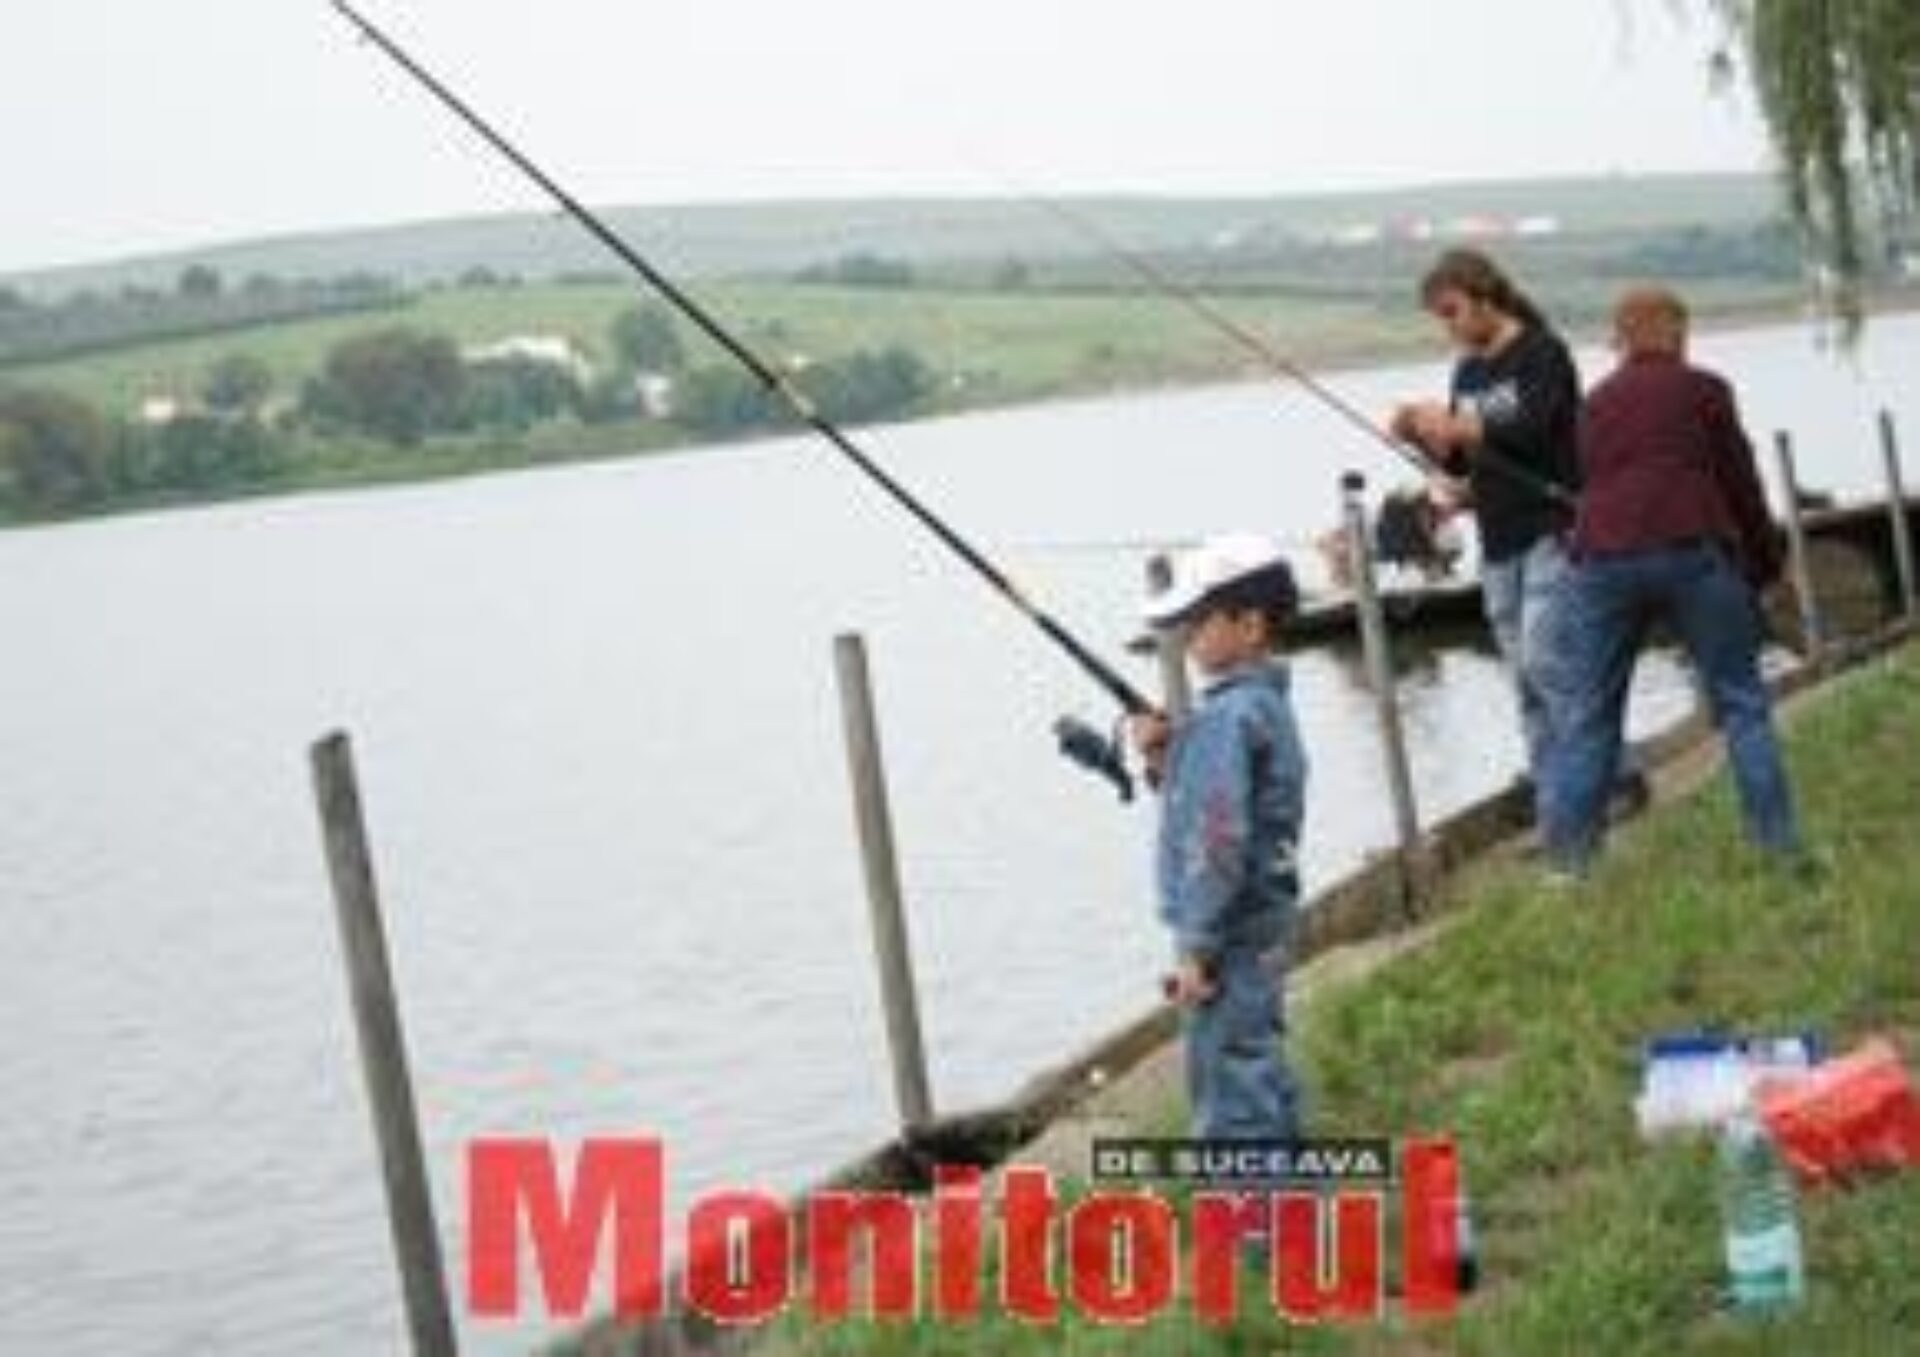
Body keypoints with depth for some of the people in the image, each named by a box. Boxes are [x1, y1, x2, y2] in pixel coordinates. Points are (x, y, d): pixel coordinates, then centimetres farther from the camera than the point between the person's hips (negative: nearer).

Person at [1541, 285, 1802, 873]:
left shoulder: (1595, 403, 22)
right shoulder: (1703, 389, 9)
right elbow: (1740, 482, 8)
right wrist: (1765, 562, 19)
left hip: (1603, 558, 3)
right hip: (1694, 553, -3)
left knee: (1587, 713, 8)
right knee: (1741, 700, 7)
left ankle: (1567, 855, 5)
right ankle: (1778, 841, 6)